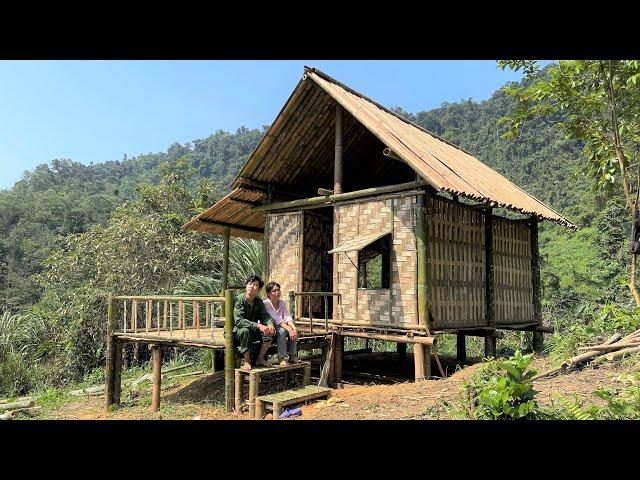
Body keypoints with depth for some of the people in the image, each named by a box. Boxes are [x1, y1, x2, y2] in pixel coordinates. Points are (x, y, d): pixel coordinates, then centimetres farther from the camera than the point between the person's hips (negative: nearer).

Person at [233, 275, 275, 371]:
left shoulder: (258, 301, 1)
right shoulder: (239, 300, -18)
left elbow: (265, 316, -5)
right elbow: (238, 321, -29)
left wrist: (270, 324, -30)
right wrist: (258, 325, -38)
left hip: (253, 332, 5)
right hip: (235, 332, -5)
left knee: (269, 331, -17)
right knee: (245, 330, -37)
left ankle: (260, 359, -4)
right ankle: (246, 361, -21)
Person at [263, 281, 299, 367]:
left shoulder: (282, 303, 6)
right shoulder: (266, 304, -16)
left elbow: (287, 317, -6)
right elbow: (276, 319, -26)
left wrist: (294, 328, -25)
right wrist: (289, 330, -35)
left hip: (278, 327, 6)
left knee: (293, 330, -19)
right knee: (282, 331, -33)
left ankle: (292, 356, -13)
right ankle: (281, 358, -29)